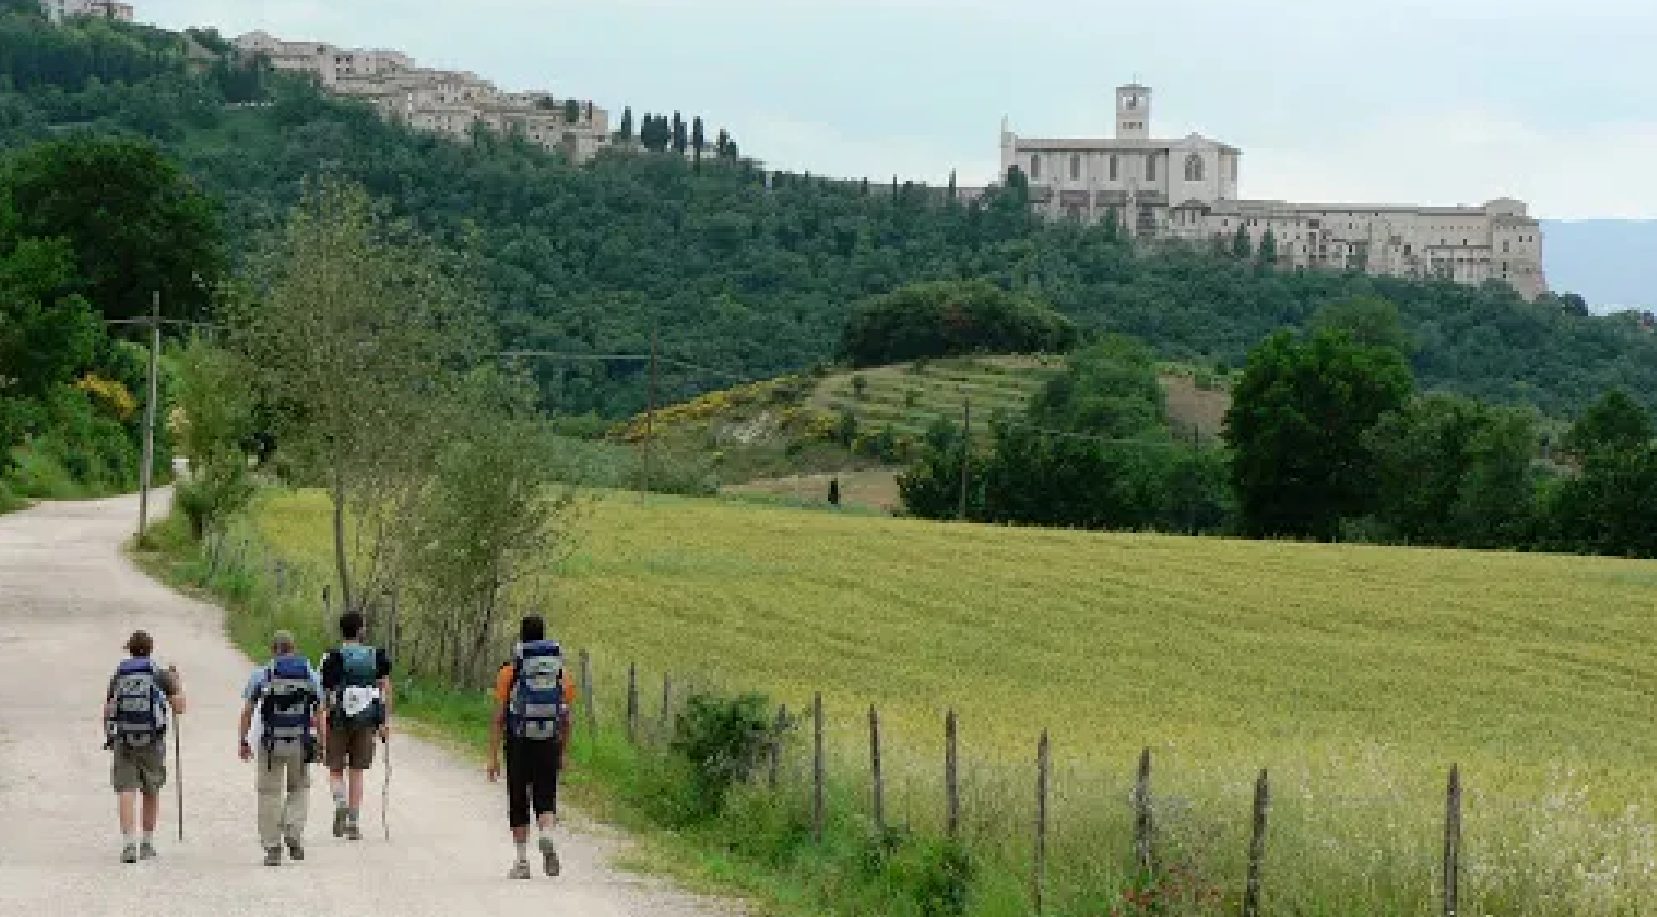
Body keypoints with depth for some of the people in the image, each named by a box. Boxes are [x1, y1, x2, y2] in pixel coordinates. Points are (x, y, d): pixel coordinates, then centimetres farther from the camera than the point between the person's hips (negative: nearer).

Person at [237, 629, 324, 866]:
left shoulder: (260, 674, 2)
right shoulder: (310, 674, 6)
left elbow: (247, 711, -1)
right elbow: (319, 714, 3)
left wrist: (242, 741, 5)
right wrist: (322, 743, 7)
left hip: (271, 742, -1)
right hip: (301, 743, 1)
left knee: (270, 793, 6)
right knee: (299, 788, 19)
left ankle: (272, 848, 4)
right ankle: (294, 835, 2)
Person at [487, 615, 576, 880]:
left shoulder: (510, 671, -2)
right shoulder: (559, 671, 6)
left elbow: (498, 716, -4)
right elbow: (566, 718, 9)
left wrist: (493, 756, -1)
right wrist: (562, 753, 19)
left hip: (519, 745, -1)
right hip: (549, 745, 1)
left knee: (518, 803, 9)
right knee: (546, 799, 8)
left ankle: (522, 860, 9)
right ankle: (547, 836, -22)